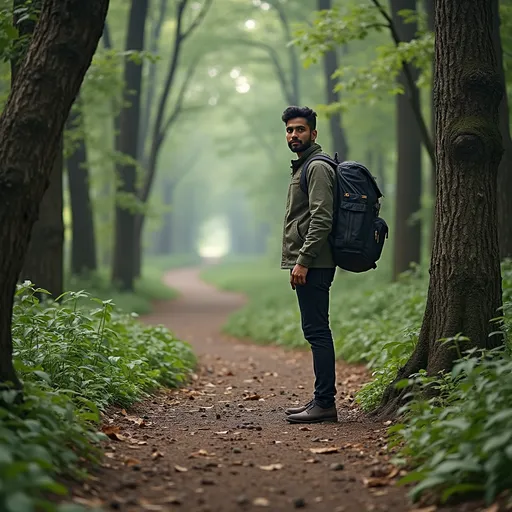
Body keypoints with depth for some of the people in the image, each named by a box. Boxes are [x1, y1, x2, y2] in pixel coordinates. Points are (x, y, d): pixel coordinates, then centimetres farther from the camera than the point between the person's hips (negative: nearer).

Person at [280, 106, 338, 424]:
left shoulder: (318, 168, -10)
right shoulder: (303, 167, 22)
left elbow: (322, 219, -20)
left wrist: (303, 261, -23)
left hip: (313, 265, -11)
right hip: (308, 264, 11)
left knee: (317, 331, -11)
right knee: (316, 331, 11)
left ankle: (325, 403, -11)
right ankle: (321, 400, 15)